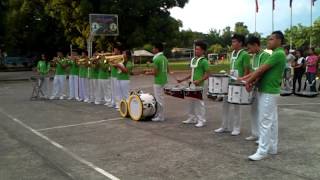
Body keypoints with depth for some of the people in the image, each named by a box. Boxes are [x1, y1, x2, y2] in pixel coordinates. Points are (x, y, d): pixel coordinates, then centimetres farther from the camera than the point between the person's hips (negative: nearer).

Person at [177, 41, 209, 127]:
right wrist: (182, 80, 17)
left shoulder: (204, 61, -10)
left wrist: (199, 81, -24)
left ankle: (202, 120, 6)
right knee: (191, 102, 14)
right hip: (192, 85, 8)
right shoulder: (193, 60, 14)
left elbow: (207, 74, -12)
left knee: (199, 102, -3)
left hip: (199, 85, -8)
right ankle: (192, 118, 25)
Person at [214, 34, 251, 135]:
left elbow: (247, 71, -13)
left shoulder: (244, 55, -11)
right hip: (230, 83, 8)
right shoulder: (232, 53, 13)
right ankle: (224, 126, 21)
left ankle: (236, 128, 13)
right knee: (225, 104, 10)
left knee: (236, 106, 1)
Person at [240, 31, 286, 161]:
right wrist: (249, 78, 2)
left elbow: (262, 69, -18)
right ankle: (272, 148, 21)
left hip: (268, 92, -10)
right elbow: (263, 71, 12)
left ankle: (262, 151, -1)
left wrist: (249, 81, -9)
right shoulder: (278, 54, 15)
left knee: (265, 122, -7)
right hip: (271, 91, 10)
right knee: (272, 121, 13)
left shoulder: (278, 54, -17)